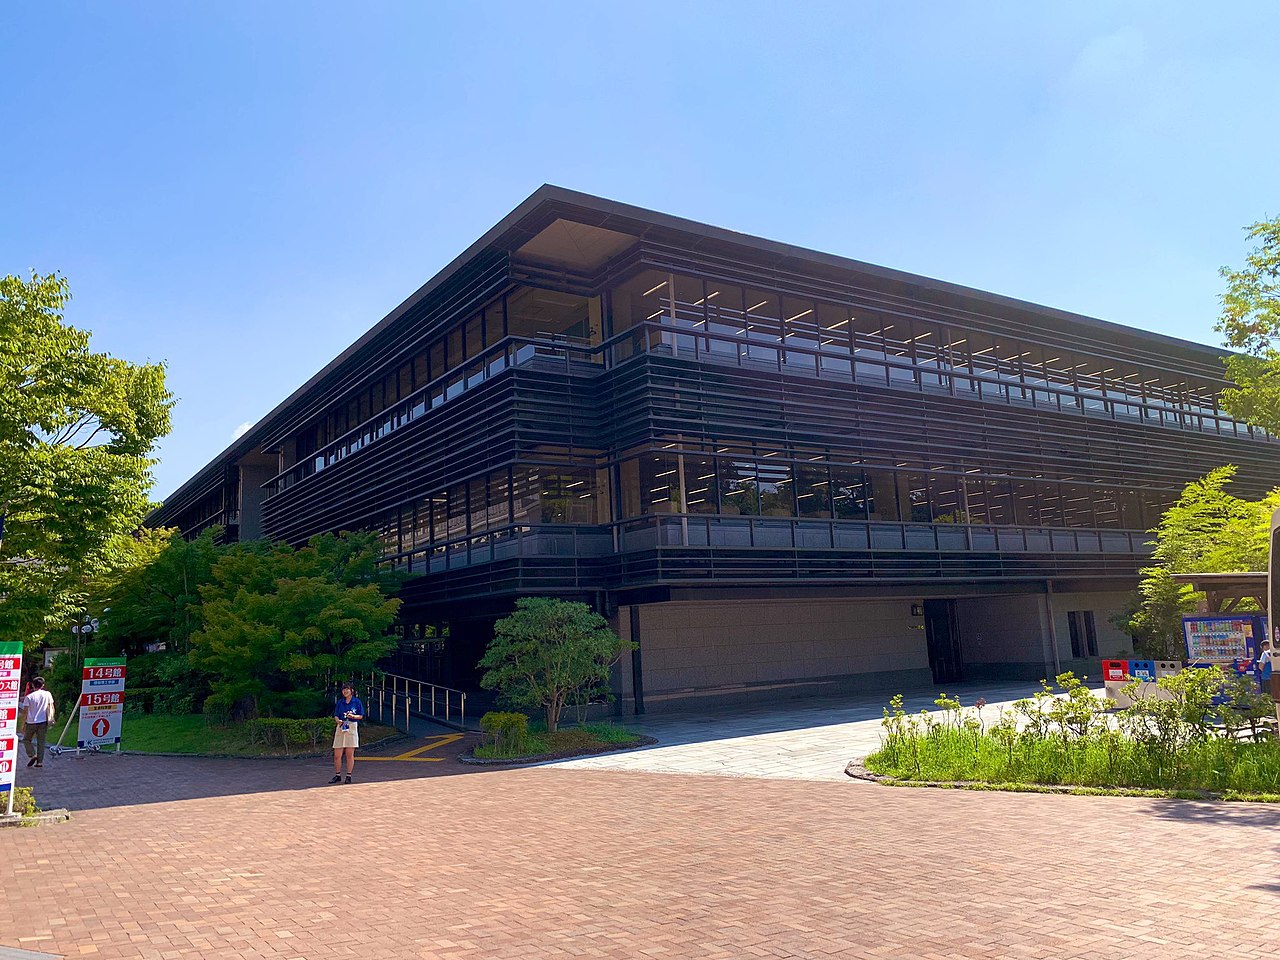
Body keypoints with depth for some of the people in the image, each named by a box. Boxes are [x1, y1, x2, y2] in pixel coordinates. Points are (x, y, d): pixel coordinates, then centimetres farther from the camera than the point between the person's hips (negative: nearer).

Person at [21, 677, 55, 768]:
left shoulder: (29, 696, -6)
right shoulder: (48, 694, 2)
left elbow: (25, 711, -5)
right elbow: (51, 707, 4)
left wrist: (22, 723, 2)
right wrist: (51, 718, 11)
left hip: (31, 722, -2)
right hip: (43, 722, 2)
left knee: (26, 740, 16)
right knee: (41, 742, 7)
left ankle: (32, 755, -2)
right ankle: (40, 761, 3)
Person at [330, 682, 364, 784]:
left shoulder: (357, 702, 3)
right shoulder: (339, 702, 11)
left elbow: (361, 716, 3)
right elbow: (336, 715, 10)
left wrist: (353, 716, -15)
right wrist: (338, 720, -12)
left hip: (352, 728, -3)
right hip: (340, 728, 3)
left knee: (350, 754, 0)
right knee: (337, 755, 1)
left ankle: (348, 776, 8)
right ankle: (337, 775, 13)